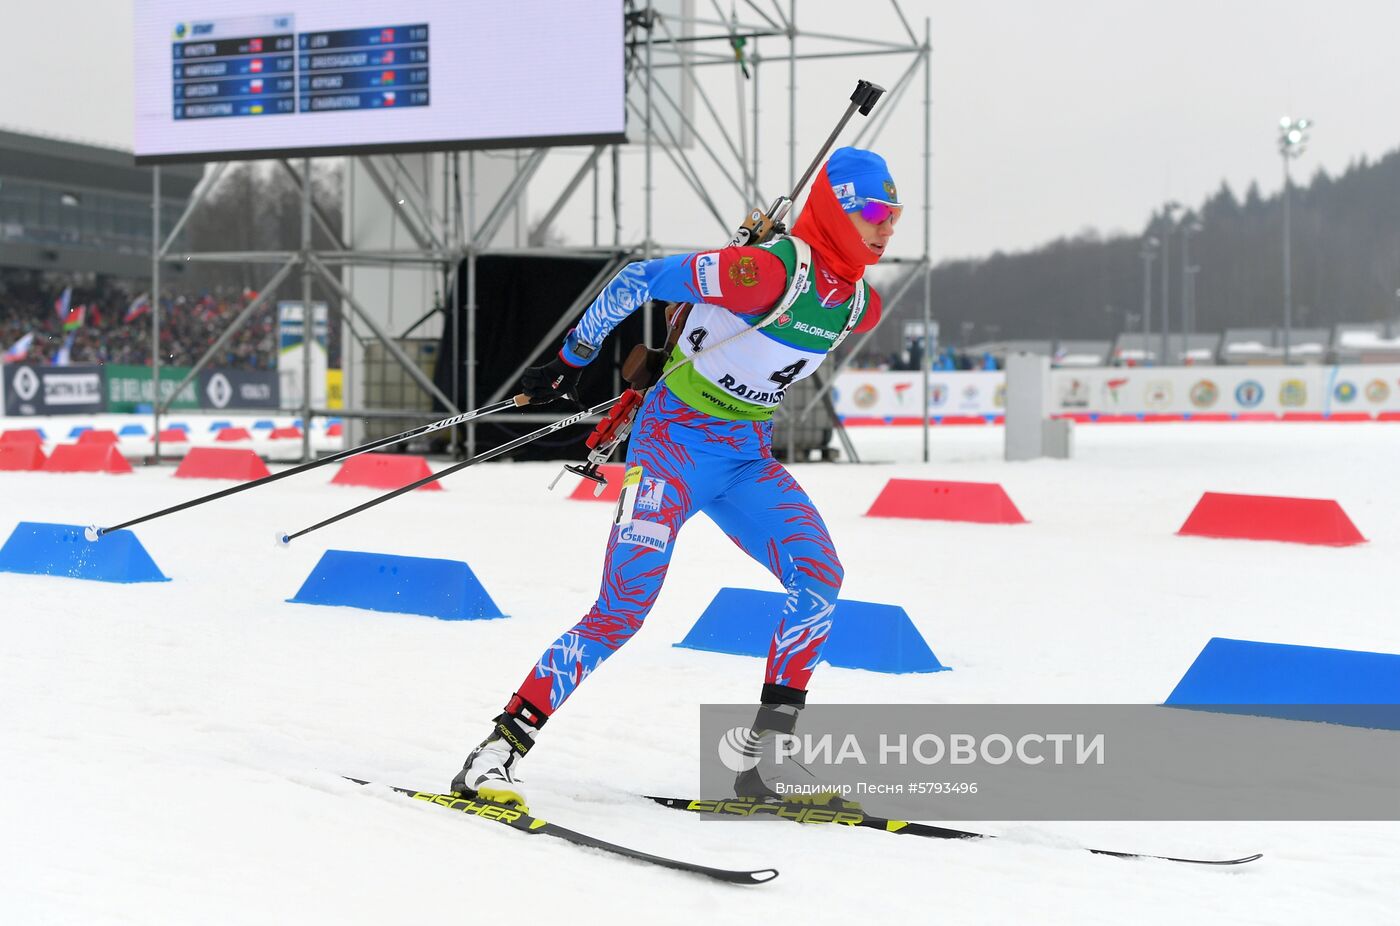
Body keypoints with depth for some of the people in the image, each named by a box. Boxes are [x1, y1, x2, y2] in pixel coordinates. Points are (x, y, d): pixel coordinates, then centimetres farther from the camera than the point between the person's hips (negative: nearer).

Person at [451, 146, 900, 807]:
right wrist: (570, 363, -7)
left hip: (749, 458, 7)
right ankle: (501, 747, -10)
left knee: (820, 578, -11)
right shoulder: (769, 269, -23)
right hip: (677, 439, -7)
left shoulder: (859, 304, 1)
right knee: (625, 608, -17)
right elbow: (638, 281, -17)